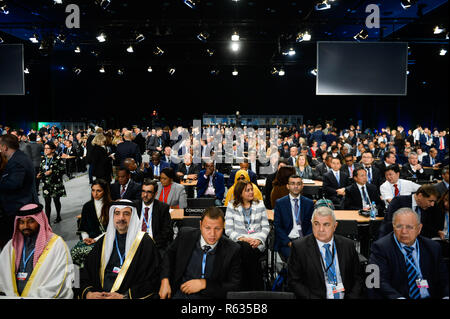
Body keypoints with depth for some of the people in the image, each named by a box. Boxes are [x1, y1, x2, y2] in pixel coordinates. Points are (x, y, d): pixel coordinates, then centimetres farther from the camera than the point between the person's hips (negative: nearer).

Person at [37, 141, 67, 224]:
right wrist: (40, 174, -1)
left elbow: (63, 170, -12)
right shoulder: (43, 159, 8)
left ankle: (58, 216, 29)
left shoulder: (58, 159, -9)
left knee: (56, 200, 11)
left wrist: (52, 172, -20)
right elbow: (41, 169, 19)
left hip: (56, 184, -4)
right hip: (46, 184, 4)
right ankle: (47, 219, 2)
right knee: (47, 202, 0)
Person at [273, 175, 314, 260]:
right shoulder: (280, 203, 4)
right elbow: (277, 226, 0)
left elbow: (312, 224, 9)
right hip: (286, 241, -2)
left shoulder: (309, 203, 10)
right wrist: (288, 242, -12)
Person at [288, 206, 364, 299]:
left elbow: (357, 278, 11)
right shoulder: (299, 247, -3)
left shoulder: (348, 245, 6)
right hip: (315, 296, -3)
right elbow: (294, 281, -2)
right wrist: (314, 297, -14)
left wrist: (352, 297, -7)